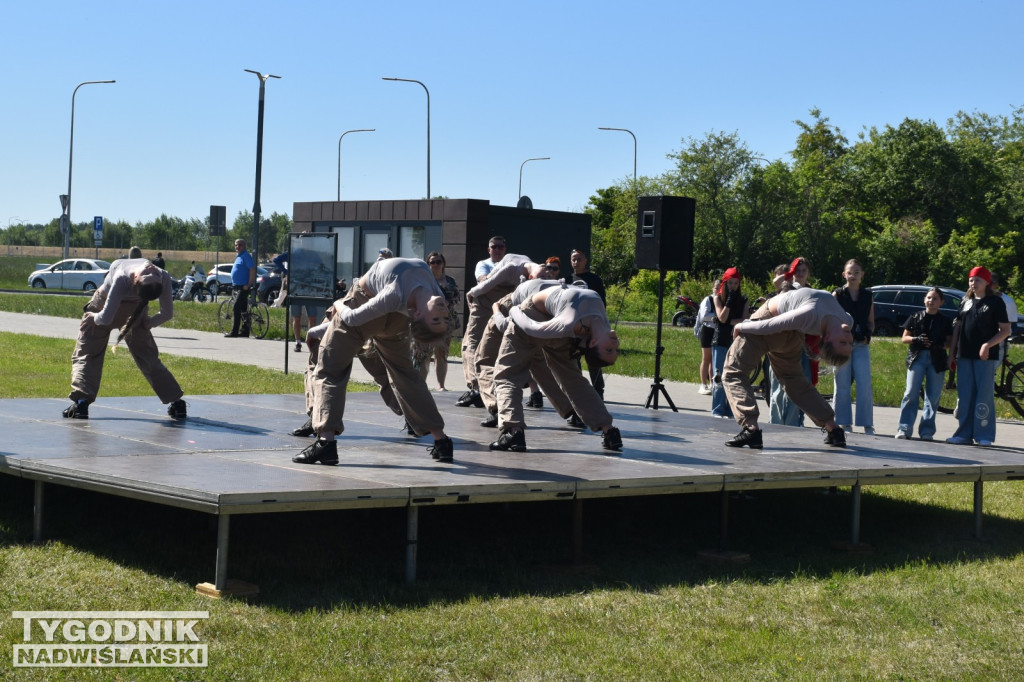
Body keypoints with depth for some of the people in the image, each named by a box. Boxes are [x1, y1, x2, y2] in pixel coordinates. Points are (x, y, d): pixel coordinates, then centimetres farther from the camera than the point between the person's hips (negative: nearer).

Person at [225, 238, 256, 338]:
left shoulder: (246, 256, -12)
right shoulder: (238, 256, 18)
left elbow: (252, 270, -19)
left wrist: (248, 285, -22)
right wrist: (234, 285, 20)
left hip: (243, 287, -10)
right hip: (237, 287, 10)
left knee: (235, 309, -14)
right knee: (243, 310, 12)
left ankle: (234, 332, -15)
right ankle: (244, 331, 16)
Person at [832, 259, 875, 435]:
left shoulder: (867, 296, 10)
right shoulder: (837, 295, 3)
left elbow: (871, 322, 14)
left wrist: (867, 336, -5)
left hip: (861, 345, 1)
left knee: (865, 385, -5)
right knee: (842, 385, 1)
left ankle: (867, 424, 0)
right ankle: (844, 423, 8)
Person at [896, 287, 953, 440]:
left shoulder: (945, 322, 10)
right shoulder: (915, 317, 9)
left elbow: (949, 343, 8)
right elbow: (904, 338, 8)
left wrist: (940, 345, -13)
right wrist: (916, 339, -12)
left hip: (937, 360, 1)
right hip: (917, 358, -1)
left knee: (933, 397, 0)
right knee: (911, 393, -10)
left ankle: (927, 430, 5)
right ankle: (904, 428, -9)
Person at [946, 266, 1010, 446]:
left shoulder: (995, 302, 0)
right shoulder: (965, 302, 14)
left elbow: (1005, 330, -4)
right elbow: (957, 328, 17)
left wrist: (988, 345, -17)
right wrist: (951, 353, 12)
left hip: (986, 357, -5)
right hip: (965, 356, 5)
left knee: (985, 396, -6)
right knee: (964, 396, 5)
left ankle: (984, 436, -4)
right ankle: (964, 434, 9)